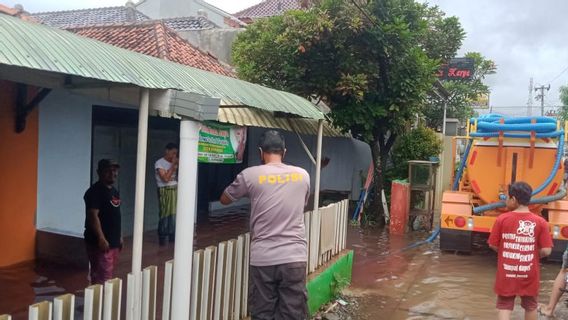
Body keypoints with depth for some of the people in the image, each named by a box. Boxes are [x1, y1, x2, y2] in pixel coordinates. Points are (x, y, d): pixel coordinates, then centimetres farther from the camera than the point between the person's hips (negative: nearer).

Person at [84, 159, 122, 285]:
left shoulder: (114, 191, 15)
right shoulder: (95, 191, -14)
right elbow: (93, 216, -21)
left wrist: (120, 236, 20)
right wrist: (101, 238, -26)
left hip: (113, 241, 9)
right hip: (100, 242, -9)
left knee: (109, 275, 14)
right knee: (102, 277, -9)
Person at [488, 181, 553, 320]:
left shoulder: (502, 219, -10)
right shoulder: (540, 222, -9)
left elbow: (493, 246, -5)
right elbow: (546, 251, -10)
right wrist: (532, 254, 10)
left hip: (507, 273, -1)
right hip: (529, 274, 2)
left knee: (504, 307, 8)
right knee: (530, 306, 21)